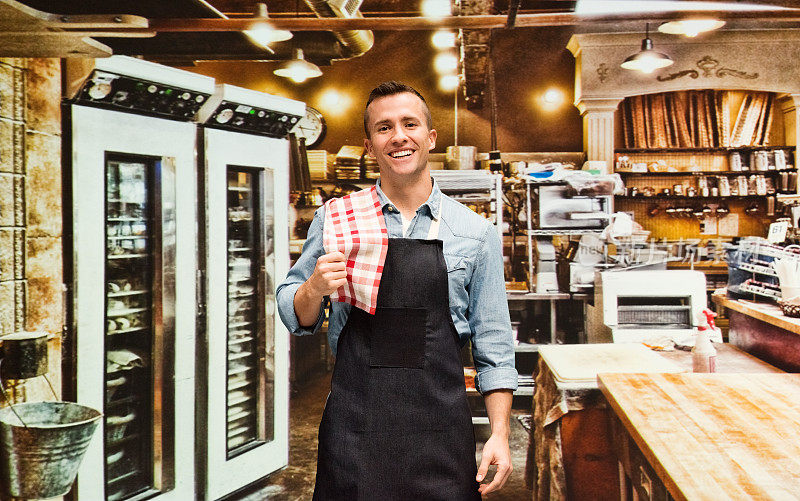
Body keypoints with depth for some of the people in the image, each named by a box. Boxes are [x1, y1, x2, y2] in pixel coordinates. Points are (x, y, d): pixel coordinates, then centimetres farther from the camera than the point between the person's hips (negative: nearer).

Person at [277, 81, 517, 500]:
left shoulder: (477, 232, 3)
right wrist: (314, 289, -14)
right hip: (352, 425, 0)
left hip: (440, 430, 1)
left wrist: (500, 434, 0)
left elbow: (493, 343, 5)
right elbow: (295, 316, 8)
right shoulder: (334, 218, 2)